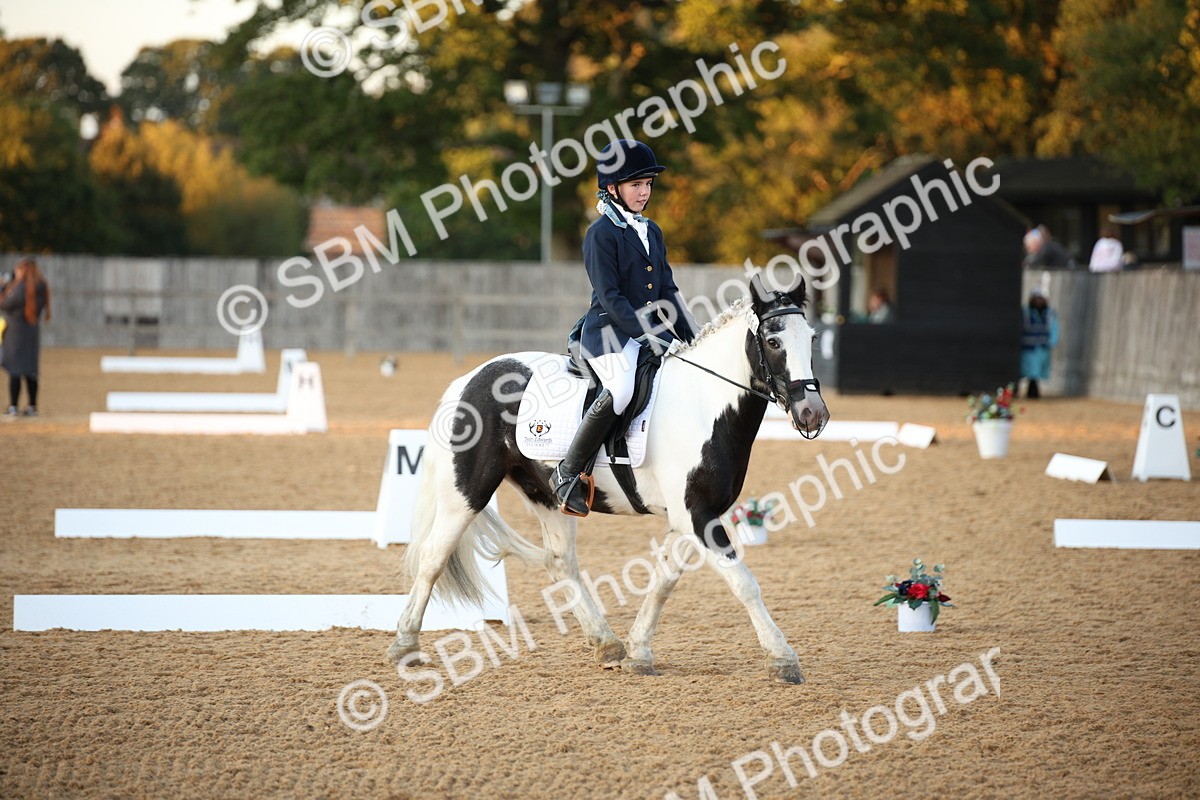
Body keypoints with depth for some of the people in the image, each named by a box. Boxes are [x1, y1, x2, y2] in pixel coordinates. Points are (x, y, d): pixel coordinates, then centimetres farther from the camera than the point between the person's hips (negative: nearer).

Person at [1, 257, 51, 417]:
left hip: (15, 331, -7)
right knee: (30, 372, 12)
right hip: (32, 332, 7)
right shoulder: (41, 288, 4)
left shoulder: (20, 288, -17)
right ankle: (32, 406, 15)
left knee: (14, 371, -4)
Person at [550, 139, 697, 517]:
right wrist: (648, 334, -21)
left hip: (651, 330, 8)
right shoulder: (601, 234, -7)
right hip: (610, 333, -8)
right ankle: (568, 473, -23)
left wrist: (692, 337, 6)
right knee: (621, 389, -35)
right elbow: (610, 298, -14)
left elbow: (667, 292, 17)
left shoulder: (651, 232, 16)